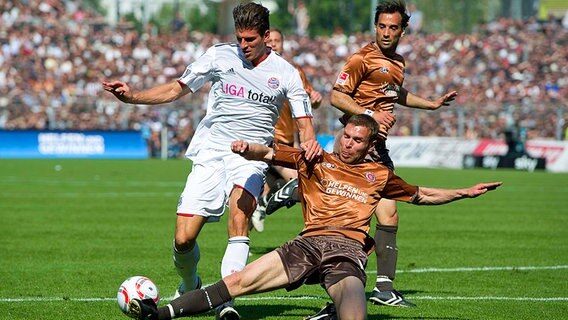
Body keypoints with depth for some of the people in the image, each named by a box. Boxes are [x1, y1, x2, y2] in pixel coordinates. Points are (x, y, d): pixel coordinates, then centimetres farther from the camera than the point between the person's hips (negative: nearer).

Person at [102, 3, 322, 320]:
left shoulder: (285, 73, 1)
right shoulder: (219, 55, 4)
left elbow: (304, 123, 0)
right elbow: (176, 89, 10)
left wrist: (310, 142, -23)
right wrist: (132, 96, -2)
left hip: (251, 157, -1)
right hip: (210, 152, 2)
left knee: (241, 207, -34)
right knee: (184, 239, -7)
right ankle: (190, 287, 27)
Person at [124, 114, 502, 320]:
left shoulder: (379, 175, 20)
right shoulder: (316, 161, 17)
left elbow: (421, 195, 33)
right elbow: (268, 154, 11)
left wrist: (466, 192, 28)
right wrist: (248, 148, -11)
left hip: (348, 250, 0)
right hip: (309, 243, 0)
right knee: (236, 281, -12)